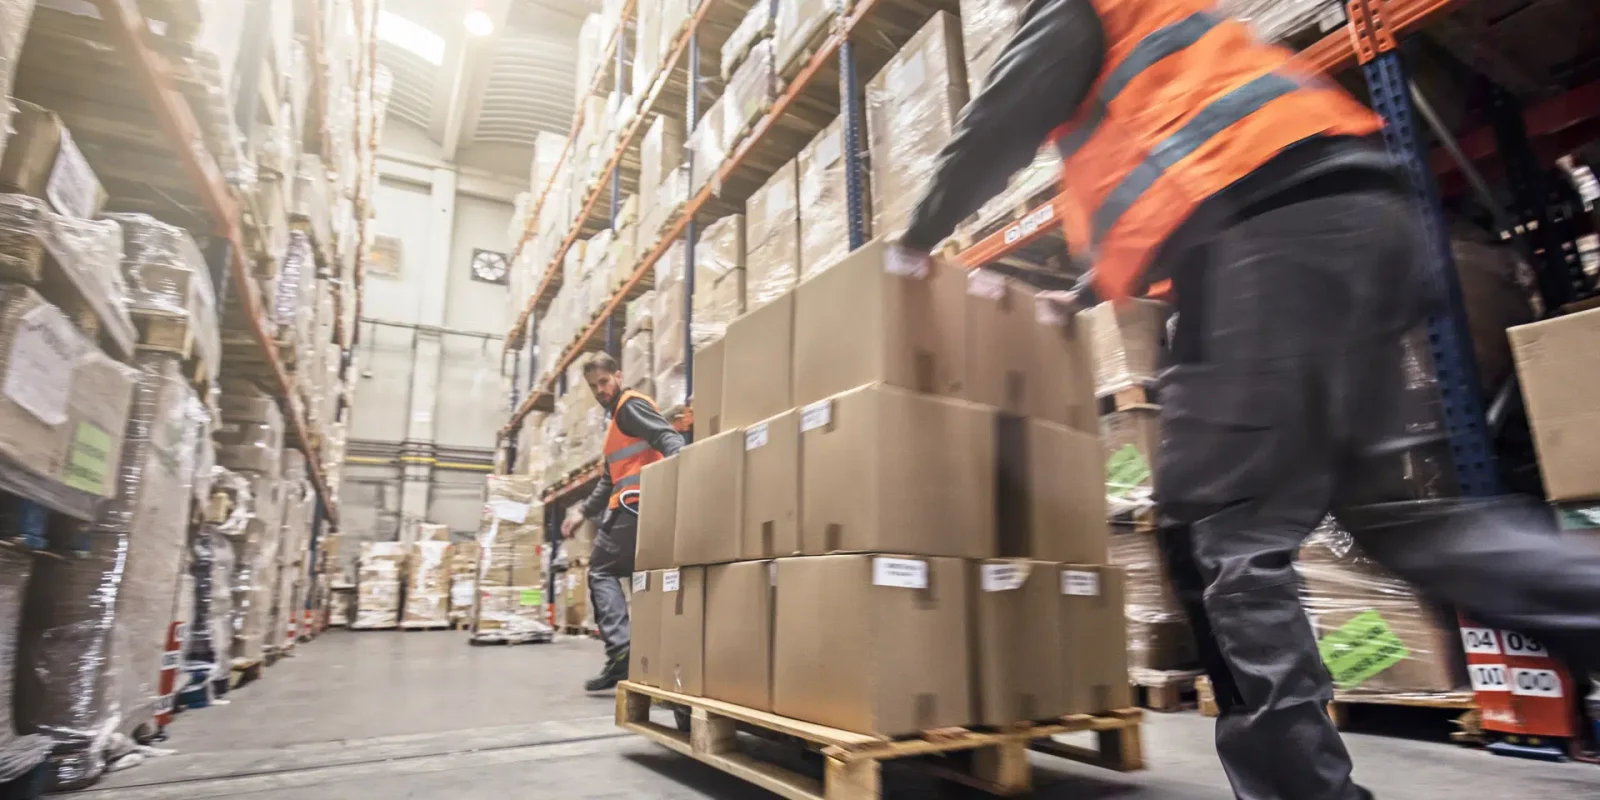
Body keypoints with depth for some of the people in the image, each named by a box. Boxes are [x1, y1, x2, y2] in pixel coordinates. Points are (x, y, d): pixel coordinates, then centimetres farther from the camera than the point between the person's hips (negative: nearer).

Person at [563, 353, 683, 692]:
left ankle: (620, 649, -13)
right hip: (639, 506, 10)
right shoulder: (617, 417, 29)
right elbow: (609, 480, 31)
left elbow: (668, 438, -20)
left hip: (635, 503, -10)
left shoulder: (631, 405, -2)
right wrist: (583, 513, 27)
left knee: (601, 571, -3)